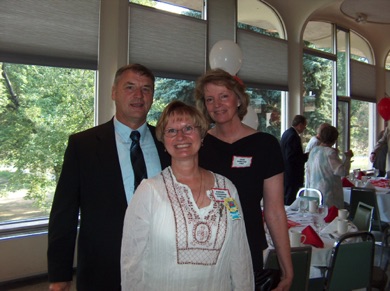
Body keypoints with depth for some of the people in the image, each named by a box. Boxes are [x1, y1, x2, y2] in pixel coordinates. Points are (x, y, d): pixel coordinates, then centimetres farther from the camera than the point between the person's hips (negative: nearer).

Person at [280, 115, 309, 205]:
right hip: (292, 175, -11)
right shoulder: (293, 136, -20)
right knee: (289, 201, -3)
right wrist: (306, 156, -14)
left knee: (285, 200, 19)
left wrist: (304, 154, 10)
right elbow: (291, 157, -25)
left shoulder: (287, 133, 11)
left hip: (286, 173, 11)